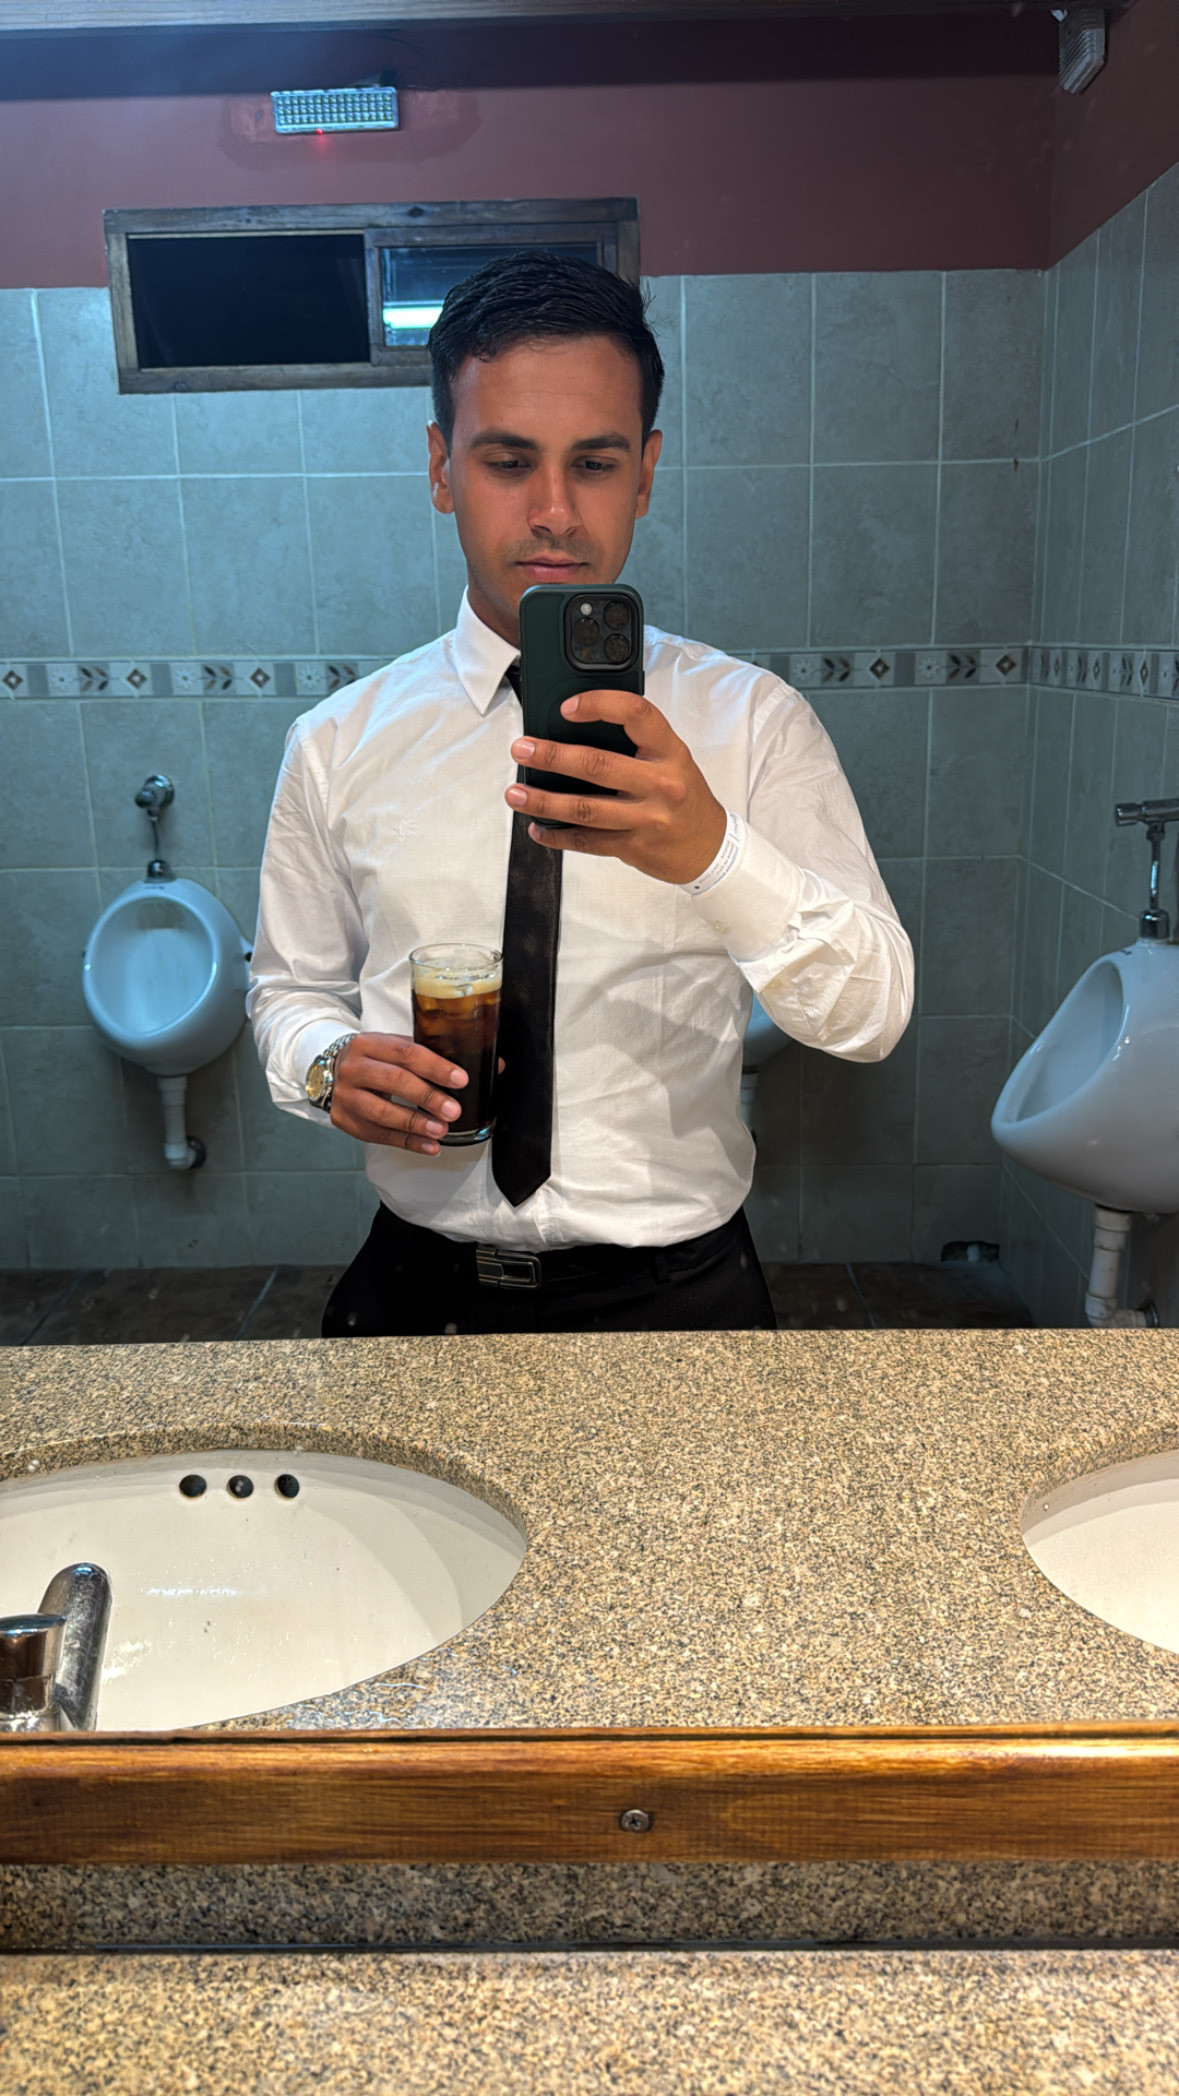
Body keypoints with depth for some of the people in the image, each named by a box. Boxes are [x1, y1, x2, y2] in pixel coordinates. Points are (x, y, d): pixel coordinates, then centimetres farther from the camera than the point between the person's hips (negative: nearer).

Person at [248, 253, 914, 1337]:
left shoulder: (752, 721, -7)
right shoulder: (340, 744, -2)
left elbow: (871, 1014, -16)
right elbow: (292, 985, 9)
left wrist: (711, 850, -34)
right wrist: (331, 1064, -14)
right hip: (422, 1289, 2)